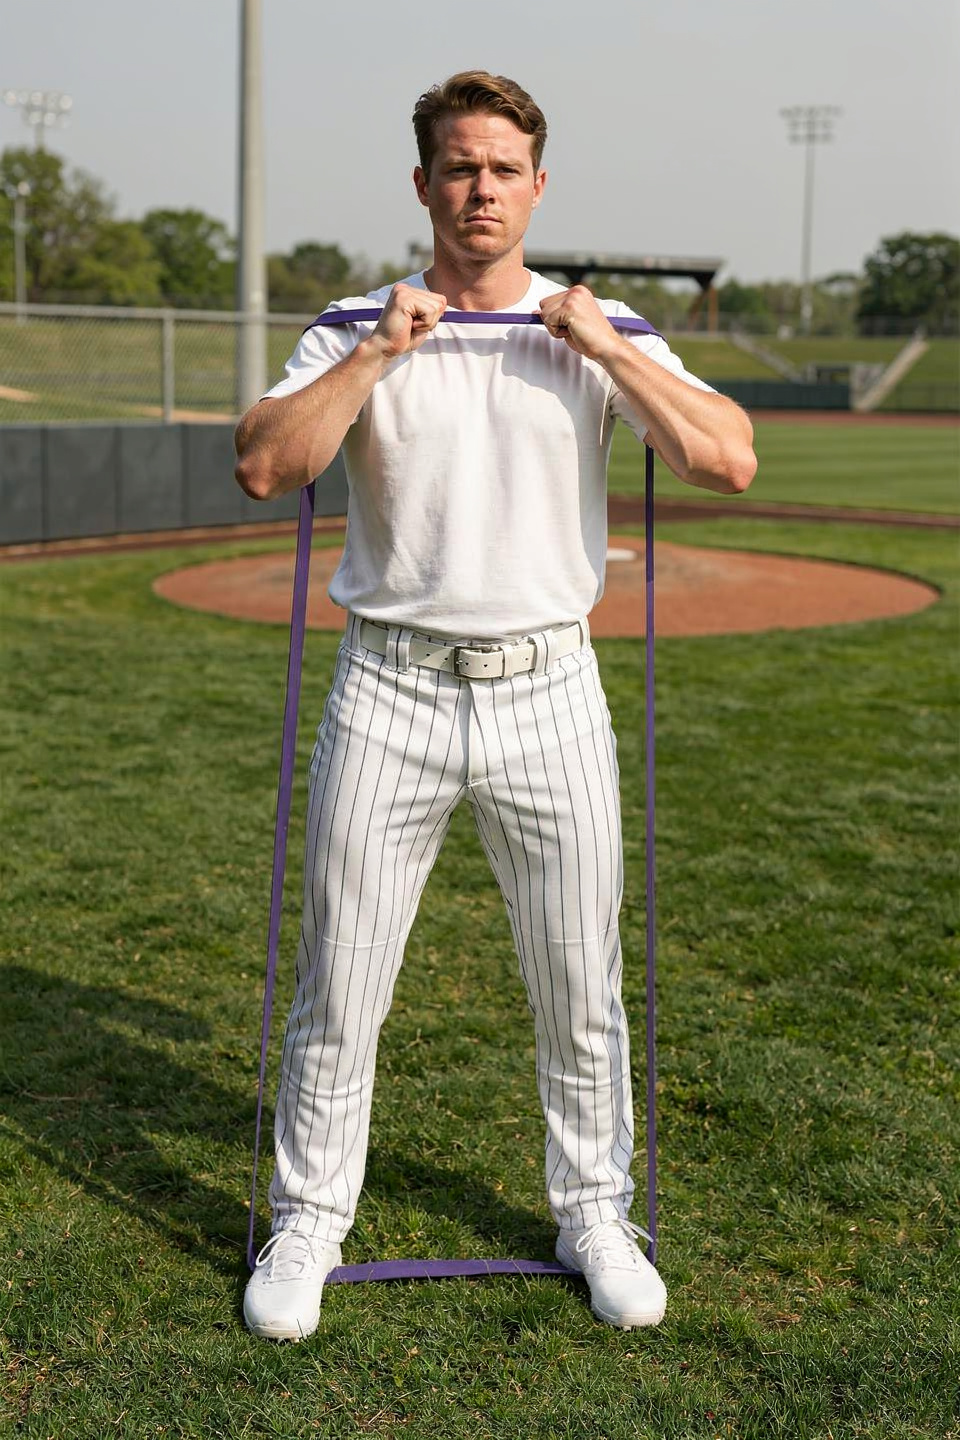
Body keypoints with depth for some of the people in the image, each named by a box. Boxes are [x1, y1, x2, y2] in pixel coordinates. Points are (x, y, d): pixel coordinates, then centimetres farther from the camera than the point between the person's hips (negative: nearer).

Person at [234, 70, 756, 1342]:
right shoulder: (357, 335, 5)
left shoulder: (606, 336, 7)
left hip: (549, 691, 1)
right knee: (338, 987, 4)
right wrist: (379, 352, -14)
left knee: (581, 988, 9)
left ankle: (595, 1215, 28)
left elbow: (730, 461, -8)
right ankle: (308, 1225, 22)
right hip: (391, 690, 0)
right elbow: (264, 466, -12)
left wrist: (608, 348, -11)